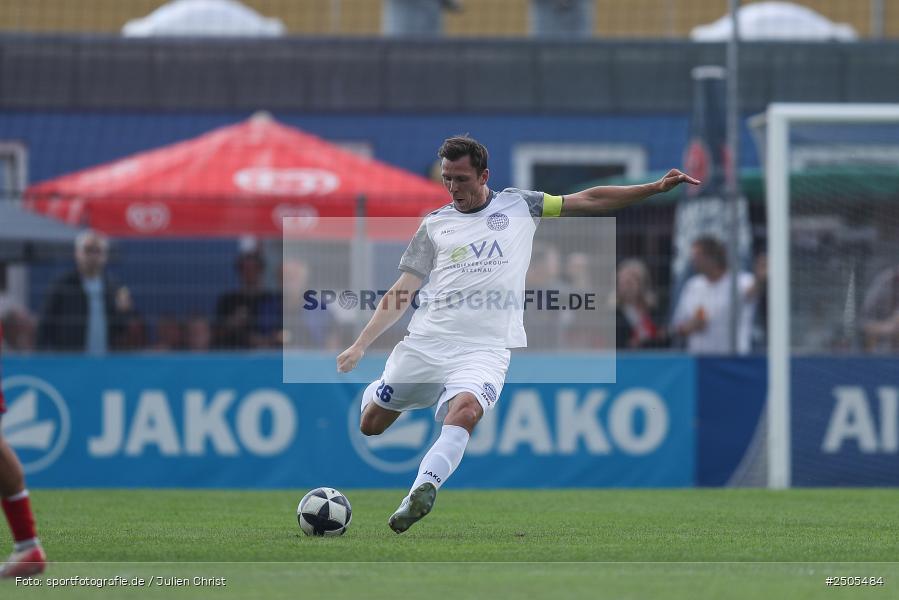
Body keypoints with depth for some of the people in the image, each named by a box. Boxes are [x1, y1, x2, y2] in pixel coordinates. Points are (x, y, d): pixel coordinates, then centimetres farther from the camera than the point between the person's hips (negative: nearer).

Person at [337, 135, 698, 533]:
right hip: (426, 340, 2)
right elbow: (401, 294, 10)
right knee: (370, 425, 8)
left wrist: (655, 188, 7)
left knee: (464, 412, -33)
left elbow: (588, 201, 14)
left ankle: (422, 491, -45)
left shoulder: (517, 206, 12)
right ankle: (373, 393, 43)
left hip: (485, 348, -2)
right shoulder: (434, 225, 12)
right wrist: (360, 345, -1)